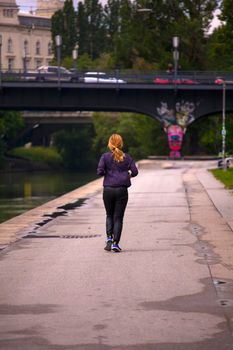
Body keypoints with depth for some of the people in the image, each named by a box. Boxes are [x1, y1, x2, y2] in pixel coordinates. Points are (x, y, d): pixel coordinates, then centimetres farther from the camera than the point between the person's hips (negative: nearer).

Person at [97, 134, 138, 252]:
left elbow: (99, 171, -10)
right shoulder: (127, 157, 2)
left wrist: (107, 173, 10)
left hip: (108, 190, 0)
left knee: (109, 215, 18)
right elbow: (135, 171, -4)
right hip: (122, 190, 0)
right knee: (118, 217, 5)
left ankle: (109, 239, 1)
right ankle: (115, 243, -1)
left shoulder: (105, 156, -2)